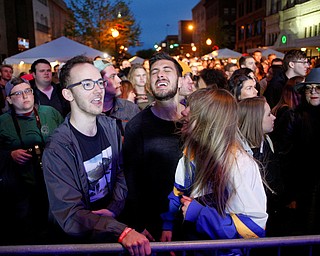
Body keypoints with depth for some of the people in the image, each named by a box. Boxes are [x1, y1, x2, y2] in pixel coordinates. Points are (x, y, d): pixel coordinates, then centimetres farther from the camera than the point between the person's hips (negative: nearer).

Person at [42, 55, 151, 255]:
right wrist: (121, 231, -36)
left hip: (113, 217, 5)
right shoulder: (57, 150, -20)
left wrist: (113, 209, -9)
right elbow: (70, 216, -24)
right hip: (80, 239, -4)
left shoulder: (110, 126, -1)